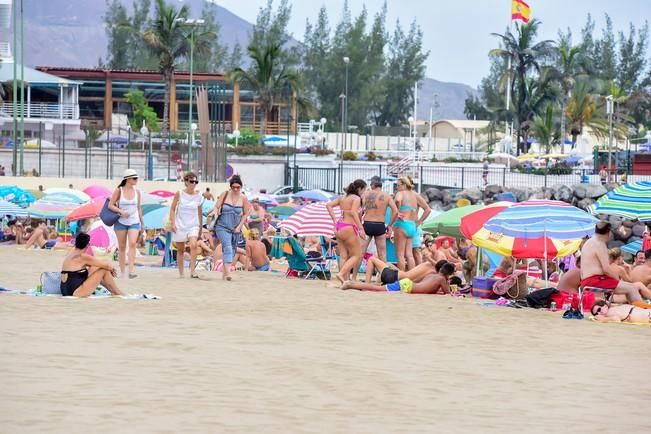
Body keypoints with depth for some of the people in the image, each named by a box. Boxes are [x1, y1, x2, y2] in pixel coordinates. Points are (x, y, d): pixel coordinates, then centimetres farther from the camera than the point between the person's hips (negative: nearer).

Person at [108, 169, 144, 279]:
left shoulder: (137, 191, 6)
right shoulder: (119, 191, -4)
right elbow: (110, 205, -3)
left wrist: (142, 223, 15)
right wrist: (121, 211, -19)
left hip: (134, 221, 1)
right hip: (121, 222, -1)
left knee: (132, 243, -17)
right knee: (122, 247, 5)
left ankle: (131, 271, -23)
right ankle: (122, 271, 14)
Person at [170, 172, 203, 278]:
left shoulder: (198, 196, 0)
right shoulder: (179, 194, -4)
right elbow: (172, 209, 1)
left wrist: (200, 226, 15)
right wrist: (173, 223, -8)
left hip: (193, 226, 0)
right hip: (180, 225, 0)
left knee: (193, 245, -24)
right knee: (180, 250, 10)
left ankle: (193, 271, -24)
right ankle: (181, 273, 23)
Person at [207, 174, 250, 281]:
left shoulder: (243, 198, 0)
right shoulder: (224, 195, -3)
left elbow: (245, 214, 7)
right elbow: (216, 207, 1)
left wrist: (239, 227, -1)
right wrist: (215, 211, -22)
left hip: (235, 229, 3)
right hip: (222, 227, -3)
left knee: (232, 251, 9)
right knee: (228, 247, -22)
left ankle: (224, 272, 25)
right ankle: (227, 272, -33)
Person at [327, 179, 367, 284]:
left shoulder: (342, 198, 14)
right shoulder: (356, 198, -7)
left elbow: (329, 205, 11)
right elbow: (353, 212, -21)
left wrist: (335, 220, 9)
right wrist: (361, 228, -22)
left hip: (339, 227, 7)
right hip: (349, 227, -7)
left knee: (343, 256, 8)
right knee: (356, 255, 1)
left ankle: (345, 280, 4)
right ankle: (341, 274, -14)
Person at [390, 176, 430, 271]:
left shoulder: (401, 193, -4)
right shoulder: (416, 195, 13)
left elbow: (398, 200, -29)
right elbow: (428, 210, 14)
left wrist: (397, 213, -15)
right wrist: (418, 222, 16)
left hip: (402, 225, -6)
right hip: (412, 226, 6)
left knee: (400, 254, -2)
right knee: (409, 254, 8)